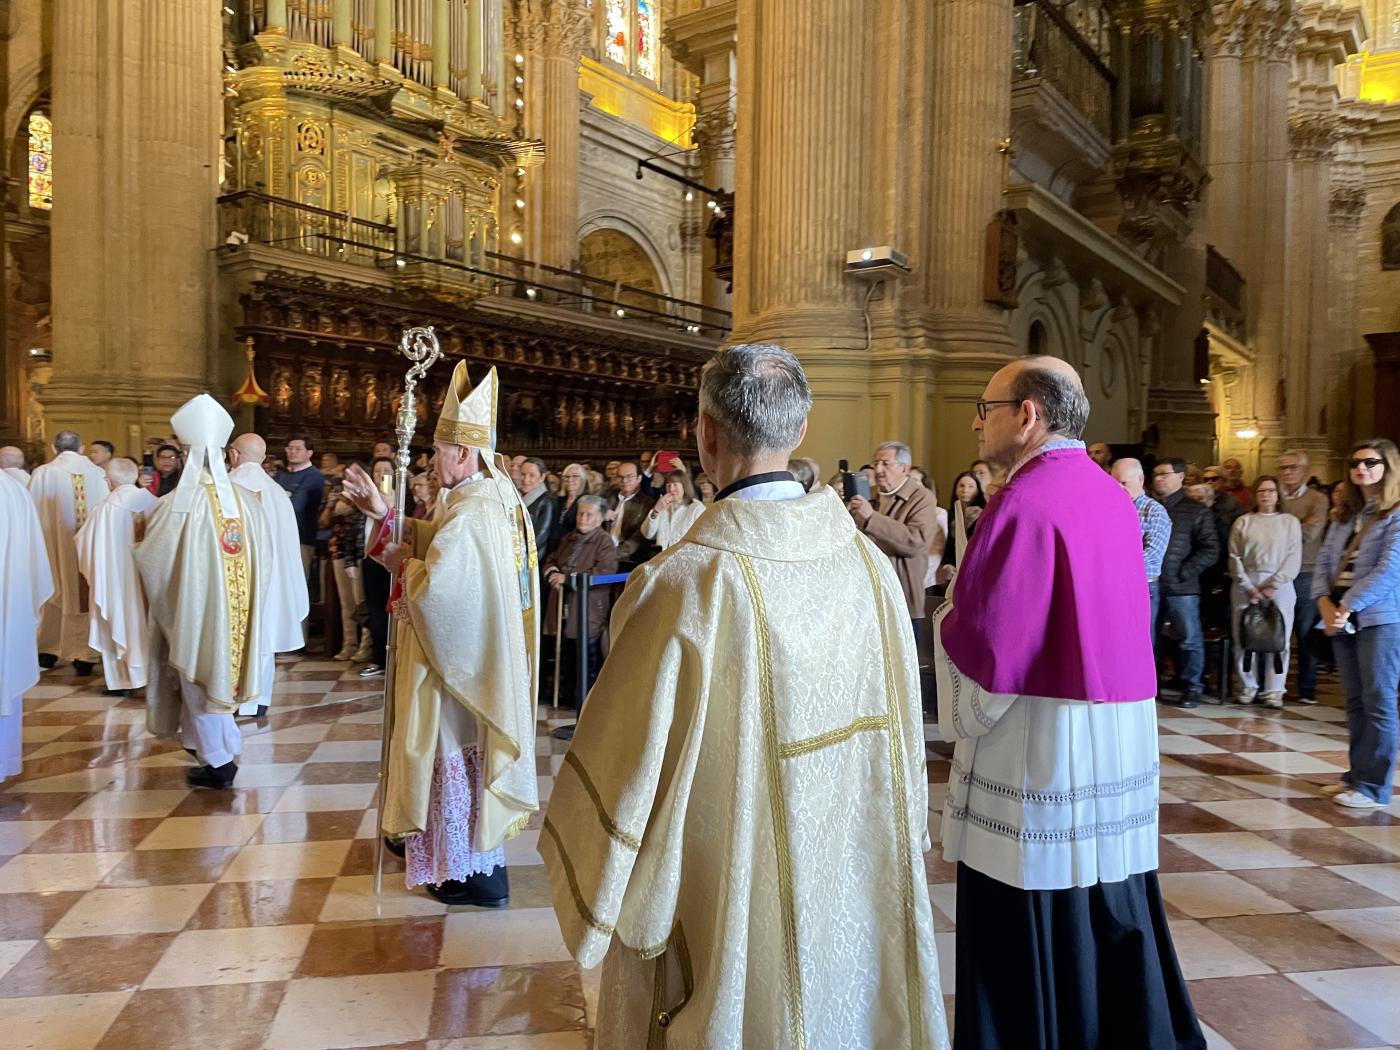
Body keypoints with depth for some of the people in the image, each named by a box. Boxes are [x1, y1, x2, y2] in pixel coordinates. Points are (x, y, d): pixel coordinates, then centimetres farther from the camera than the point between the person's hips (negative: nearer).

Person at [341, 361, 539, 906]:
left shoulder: (470, 514, -25)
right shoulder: (496, 495, 6)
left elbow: (434, 585, -29)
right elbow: (433, 542, 11)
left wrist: (398, 563, -11)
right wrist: (382, 514, 5)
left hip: (459, 660, -10)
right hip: (477, 652, 10)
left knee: (458, 754, 3)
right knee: (464, 754, 22)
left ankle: (477, 874, 15)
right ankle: (478, 856, 37)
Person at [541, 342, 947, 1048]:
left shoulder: (683, 583, -26)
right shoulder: (870, 564, -10)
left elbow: (622, 773, -17)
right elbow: (902, 733, 2)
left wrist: (582, 879, 2)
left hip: (729, 909, -4)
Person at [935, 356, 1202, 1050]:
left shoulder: (1024, 503, -17)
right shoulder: (1113, 496, 9)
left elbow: (984, 644, -21)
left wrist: (946, 613, -2)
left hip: (1038, 742, -8)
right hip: (1122, 734, 8)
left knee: (1030, 932, 5)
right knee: (1110, 911, 20)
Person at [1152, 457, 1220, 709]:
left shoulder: (1196, 511, 2)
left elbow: (1210, 550, -3)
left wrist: (1183, 572, -12)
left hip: (1181, 586, -3)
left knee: (1190, 638, 4)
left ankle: (1191, 688, 17)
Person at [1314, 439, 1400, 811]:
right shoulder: (1345, 515, 16)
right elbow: (1324, 561, 12)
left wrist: (1347, 607, -17)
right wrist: (1325, 604, -5)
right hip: (1342, 618, 7)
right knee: (1355, 702, 12)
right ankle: (1358, 774, 20)